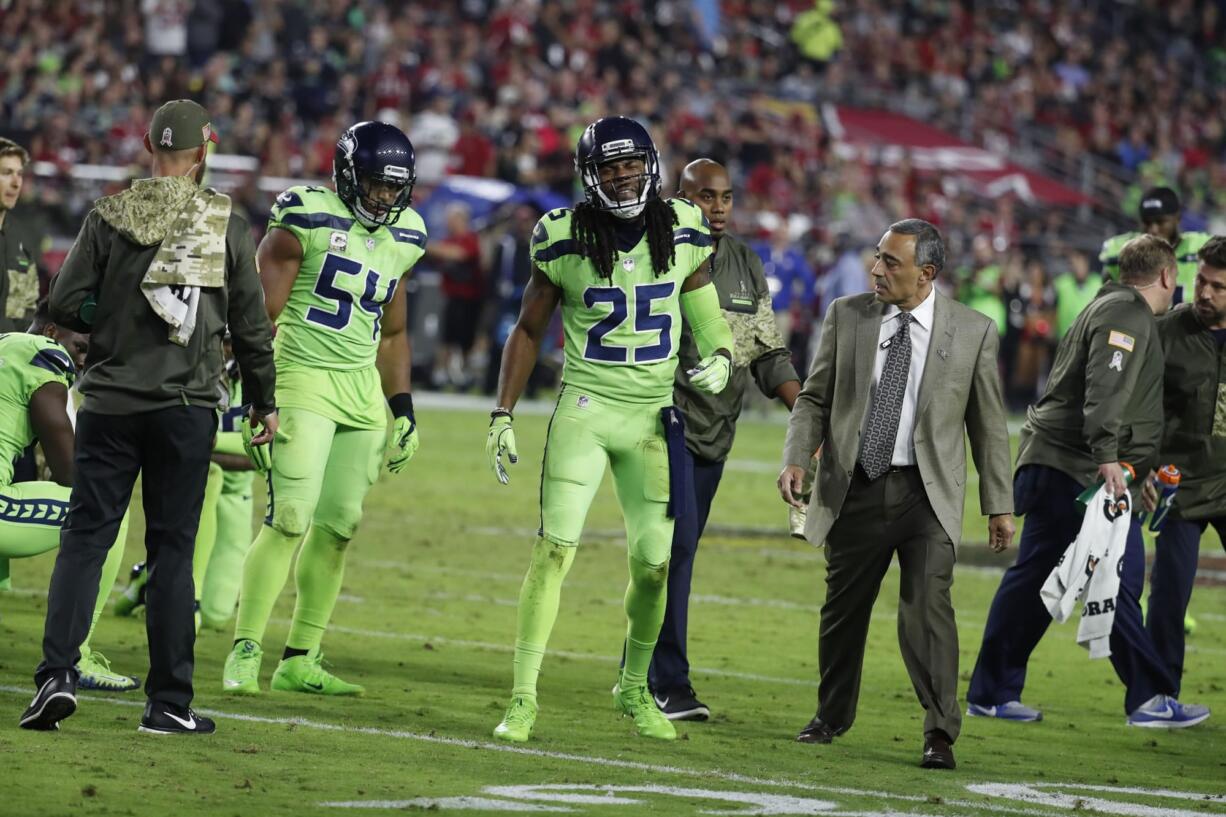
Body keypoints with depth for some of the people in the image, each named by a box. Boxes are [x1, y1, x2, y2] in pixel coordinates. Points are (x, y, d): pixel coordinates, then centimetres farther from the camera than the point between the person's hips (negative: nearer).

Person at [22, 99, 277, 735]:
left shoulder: (110, 217, -3)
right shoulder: (226, 225, -2)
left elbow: (66, 306, -5)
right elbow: (250, 325, 3)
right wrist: (263, 401, 16)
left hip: (111, 402, 0)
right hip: (186, 405, 0)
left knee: (85, 537, 4)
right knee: (172, 548, 5)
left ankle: (58, 671, -11)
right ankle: (169, 701, 5)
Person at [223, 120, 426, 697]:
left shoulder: (402, 239, 11)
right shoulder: (308, 221, -10)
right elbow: (261, 313, -10)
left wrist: (403, 411, 18)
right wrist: (257, 397, -16)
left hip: (363, 389, 7)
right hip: (304, 381, -7)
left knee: (338, 527, 5)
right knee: (290, 519, -14)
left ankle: (300, 660, 12)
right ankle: (245, 652, -6)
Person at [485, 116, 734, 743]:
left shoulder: (681, 236, -1)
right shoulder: (565, 240, -5)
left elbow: (707, 319, 13)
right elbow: (528, 330, 6)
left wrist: (719, 358, -9)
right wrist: (502, 415, 1)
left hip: (654, 418, 2)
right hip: (584, 407, -2)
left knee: (654, 563, 5)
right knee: (554, 548, -12)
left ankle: (634, 688, 29)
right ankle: (523, 698, -9)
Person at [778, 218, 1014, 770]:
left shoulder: (973, 332, 0)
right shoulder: (847, 316, 4)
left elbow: (988, 425, 5)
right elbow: (814, 398, 9)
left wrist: (999, 506, 5)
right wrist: (796, 459, -7)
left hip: (928, 492, -2)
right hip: (855, 489, 2)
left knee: (928, 605, -14)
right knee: (843, 606, 10)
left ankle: (940, 734, -10)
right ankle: (832, 715, 30)